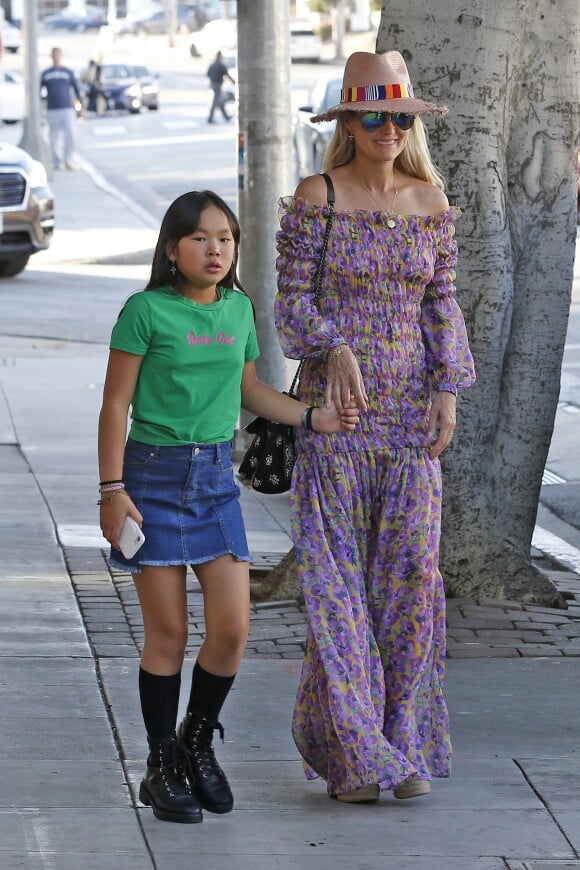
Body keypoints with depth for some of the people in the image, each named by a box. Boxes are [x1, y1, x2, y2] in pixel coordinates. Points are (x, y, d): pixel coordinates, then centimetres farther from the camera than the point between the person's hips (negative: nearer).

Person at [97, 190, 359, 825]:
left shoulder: (238, 309, 7)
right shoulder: (147, 311, -9)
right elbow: (116, 404, -7)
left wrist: (313, 417, 11)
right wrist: (112, 490, -11)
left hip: (216, 476, 5)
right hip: (155, 474, -5)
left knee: (232, 627, -2)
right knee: (167, 632, 0)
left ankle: (198, 742, 21)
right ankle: (162, 767, 14)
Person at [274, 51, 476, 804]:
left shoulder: (431, 202, 8)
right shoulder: (315, 199, -4)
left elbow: (442, 306, 10)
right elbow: (293, 301, -5)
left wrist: (449, 391, -2)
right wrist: (334, 349, -24)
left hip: (408, 407, 4)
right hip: (333, 403, -4)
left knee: (410, 569, 0)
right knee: (337, 572, -5)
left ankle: (400, 745, 9)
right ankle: (348, 753, -2)